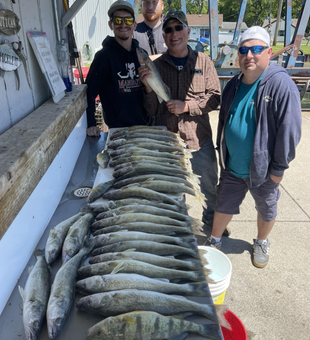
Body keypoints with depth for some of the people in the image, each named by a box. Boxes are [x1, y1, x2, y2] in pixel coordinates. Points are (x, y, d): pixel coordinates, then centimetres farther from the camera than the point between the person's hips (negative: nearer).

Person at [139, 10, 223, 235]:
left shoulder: (203, 61, -3)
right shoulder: (156, 66, -2)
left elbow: (215, 97, -4)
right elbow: (152, 111, -1)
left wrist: (187, 106, -17)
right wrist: (149, 89, -20)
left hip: (199, 139, 0)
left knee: (209, 185, 18)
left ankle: (212, 217, 46)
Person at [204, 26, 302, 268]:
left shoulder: (281, 85, -19)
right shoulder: (234, 85, 1)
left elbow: (289, 131, -18)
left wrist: (279, 168, -14)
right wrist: (222, 153, 14)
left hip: (262, 170, -4)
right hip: (232, 167, 5)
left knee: (266, 210, 19)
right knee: (224, 205, 18)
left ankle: (262, 243, 46)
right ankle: (215, 240, 40)